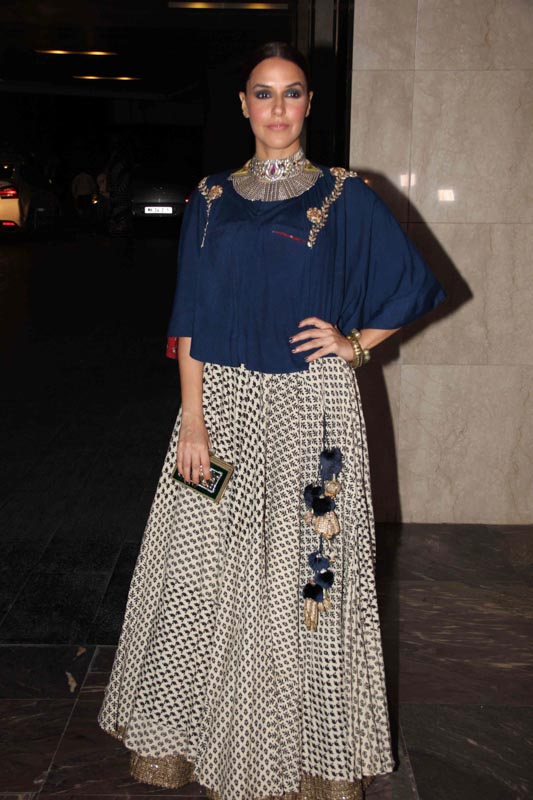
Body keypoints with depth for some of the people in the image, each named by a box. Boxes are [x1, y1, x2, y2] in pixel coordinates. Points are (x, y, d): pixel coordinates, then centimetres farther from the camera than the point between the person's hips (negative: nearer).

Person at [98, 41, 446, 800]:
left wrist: (356, 345, -1)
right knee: (201, 572, 6)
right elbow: (192, 321, 2)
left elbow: (414, 285, 9)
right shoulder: (212, 200, 8)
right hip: (226, 401, 2)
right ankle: (185, 733, 26)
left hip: (311, 408, -2)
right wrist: (192, 421, -6)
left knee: (306, 571, 4)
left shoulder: (345, 196, 3)